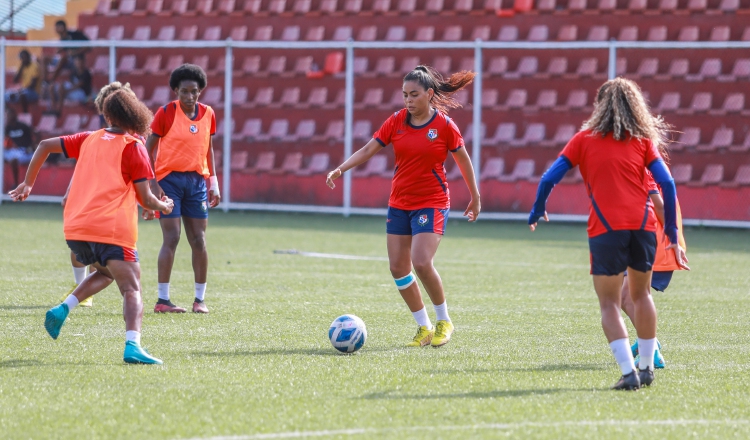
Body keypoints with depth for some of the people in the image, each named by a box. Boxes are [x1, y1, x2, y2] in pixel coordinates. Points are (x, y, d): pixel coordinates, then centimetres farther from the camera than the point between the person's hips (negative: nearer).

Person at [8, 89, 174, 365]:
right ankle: (132, 346, -30)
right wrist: (164, 207, 20)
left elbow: (45, 145, 20)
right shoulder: (133, 148, 2)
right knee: (131, 289, -7)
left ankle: (62, 309, 7)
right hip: (111, 229, -6)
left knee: (107, 272, 29)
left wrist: (28, 184, 29)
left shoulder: (89, 140, 17)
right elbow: (145, 199, -2)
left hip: (74, 228, 6)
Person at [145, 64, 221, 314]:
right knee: (172, 238, -9)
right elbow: (149, 148, -5)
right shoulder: (166, 113, -7)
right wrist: (152, 183, -12)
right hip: (169, 180, -4)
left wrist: (214, 184, 12)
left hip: (197, 181, 4)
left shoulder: (208, 114, 6)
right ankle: (162, 300, -4)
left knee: (199, 241, 4)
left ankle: (200, 299, 13)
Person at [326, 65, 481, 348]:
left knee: (421, 263, -21)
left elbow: (463, 159, 2)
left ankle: (444, 322, 1)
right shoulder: (397, 121, 1)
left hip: (432, 204, -5)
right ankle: (424, 328, 15)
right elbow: (369, 149, -1)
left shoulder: (444, 125, -9)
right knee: (398, 268, 1)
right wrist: (341, 169, -15)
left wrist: (475, 197, 8)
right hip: (399, 204, 5)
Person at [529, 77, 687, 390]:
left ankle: (629, 372, -13)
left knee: (610, 304, 2)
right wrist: (671, 230, 10)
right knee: (640, 294, 21)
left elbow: (549, 179, 6)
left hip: (606, 229, -2)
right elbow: (667, 184, 4)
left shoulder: (585, 139, 10)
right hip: (643, 224, 2)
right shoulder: (643, 140, 12)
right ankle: (647, 367, 25)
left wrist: (538, 212, 22)